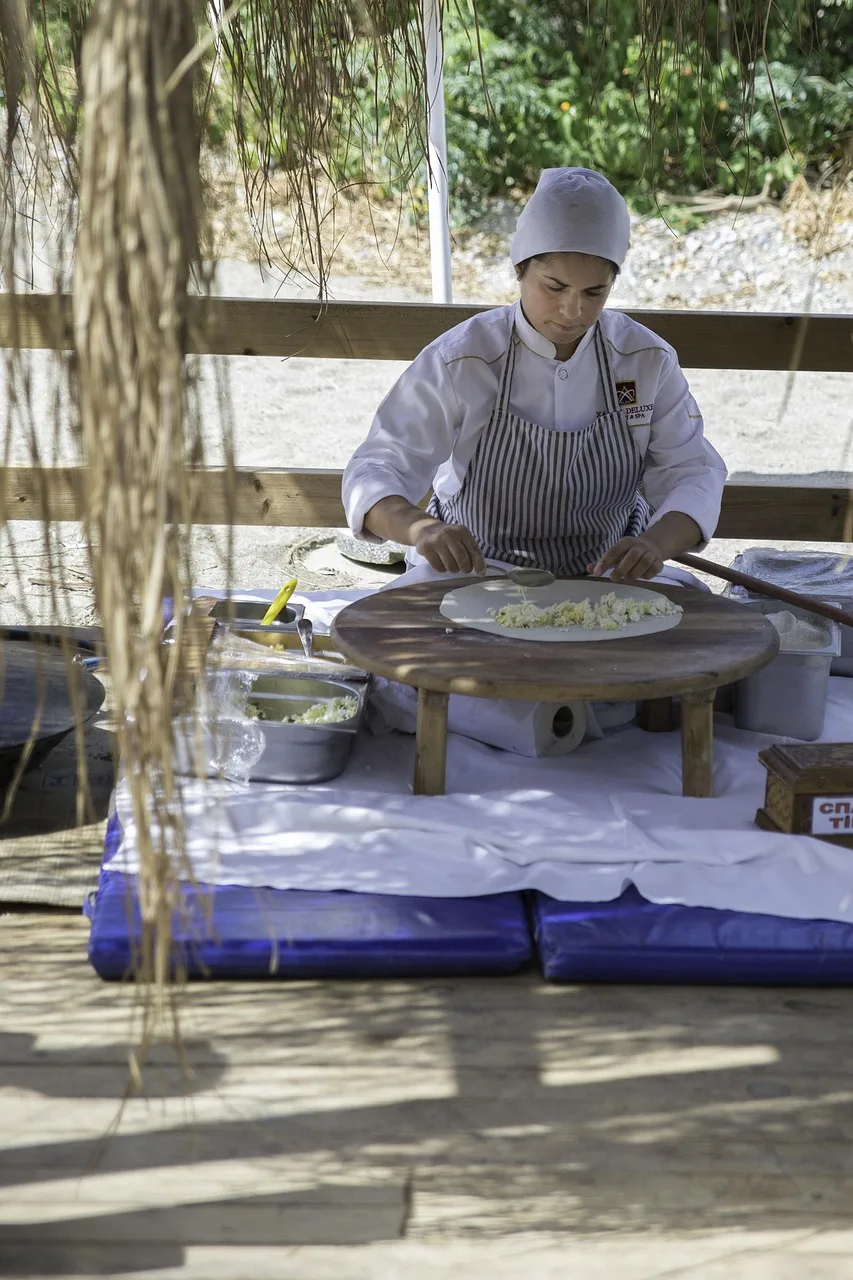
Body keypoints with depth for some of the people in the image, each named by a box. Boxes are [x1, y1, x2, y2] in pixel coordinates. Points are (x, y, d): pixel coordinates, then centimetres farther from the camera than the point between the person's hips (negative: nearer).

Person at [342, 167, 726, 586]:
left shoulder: (648, 360, -2)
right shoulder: (456, 362, -11)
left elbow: (692, 474, -3)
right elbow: (375, 474, -13)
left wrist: (656, 543, -27)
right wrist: (422, 529, -37)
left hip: (605, 576, 2)